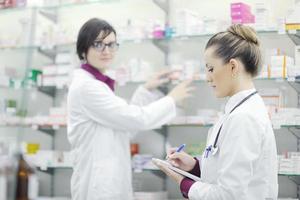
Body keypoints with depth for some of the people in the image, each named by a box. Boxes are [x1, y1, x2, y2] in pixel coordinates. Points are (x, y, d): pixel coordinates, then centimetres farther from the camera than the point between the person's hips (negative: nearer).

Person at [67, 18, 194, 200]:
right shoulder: (86, 87, -16)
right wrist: (172, 99, -2)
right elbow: (137, 119, -17)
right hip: (99, 185, -9)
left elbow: (125, 127, 16)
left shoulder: (95, 84, 13)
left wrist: (147, 90, 11)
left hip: (108, 181, 9)